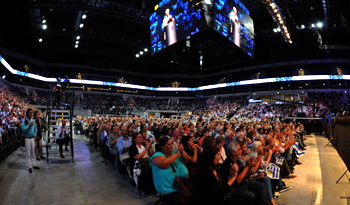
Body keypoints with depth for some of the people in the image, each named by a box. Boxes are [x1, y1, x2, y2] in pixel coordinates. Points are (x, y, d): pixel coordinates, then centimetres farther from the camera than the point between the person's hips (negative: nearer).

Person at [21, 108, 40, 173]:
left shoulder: (32, 120, 7)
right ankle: (29, 167, 13)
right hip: (27, 138, -5)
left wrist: (35, 135, 7)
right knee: (28, 154, 3)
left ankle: (34, 165, 24)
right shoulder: (24, 120, -10)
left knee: (33, 152, 14)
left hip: (33, 138, 5)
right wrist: (29, 125, -24)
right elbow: (23, 129, -20)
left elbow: (35, 128, 15)